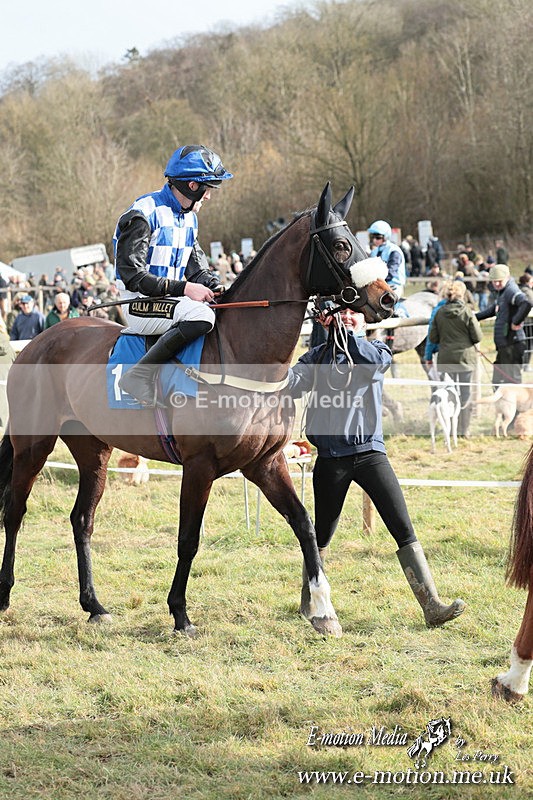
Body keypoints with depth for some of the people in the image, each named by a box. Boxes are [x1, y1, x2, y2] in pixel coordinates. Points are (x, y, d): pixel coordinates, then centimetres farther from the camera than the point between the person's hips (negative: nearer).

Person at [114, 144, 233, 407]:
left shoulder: (189, 218, 14)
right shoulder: (144, 214, -14)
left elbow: (198, 267, 16)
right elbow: (133, 275, -19)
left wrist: (214, 287, -7)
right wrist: (183, 288, -24)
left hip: (172, 298, 9)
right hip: (141, 304, -9)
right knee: (201, 315, -33)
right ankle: (140, 375, -27)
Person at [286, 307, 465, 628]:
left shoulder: (379, 351, 7)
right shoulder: (318, 357, 7)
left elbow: (372, 360, -17)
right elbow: (292, 385, -8)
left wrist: (344, 331, -19)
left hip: (370, 451, 0)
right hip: (331, 457, 0)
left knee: (404, 529, -8)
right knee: (322, 535, 10)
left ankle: (432, 606, -11)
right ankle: (310, 601, 30)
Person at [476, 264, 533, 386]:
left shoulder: (511, 291, -15)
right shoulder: (501, 293, 16)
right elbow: (494, 309, 36)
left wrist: (516, 322, -26)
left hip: (512, 343, -10)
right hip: (503, 344, 10)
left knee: (512, 379, -8)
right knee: (498, 381, 17)